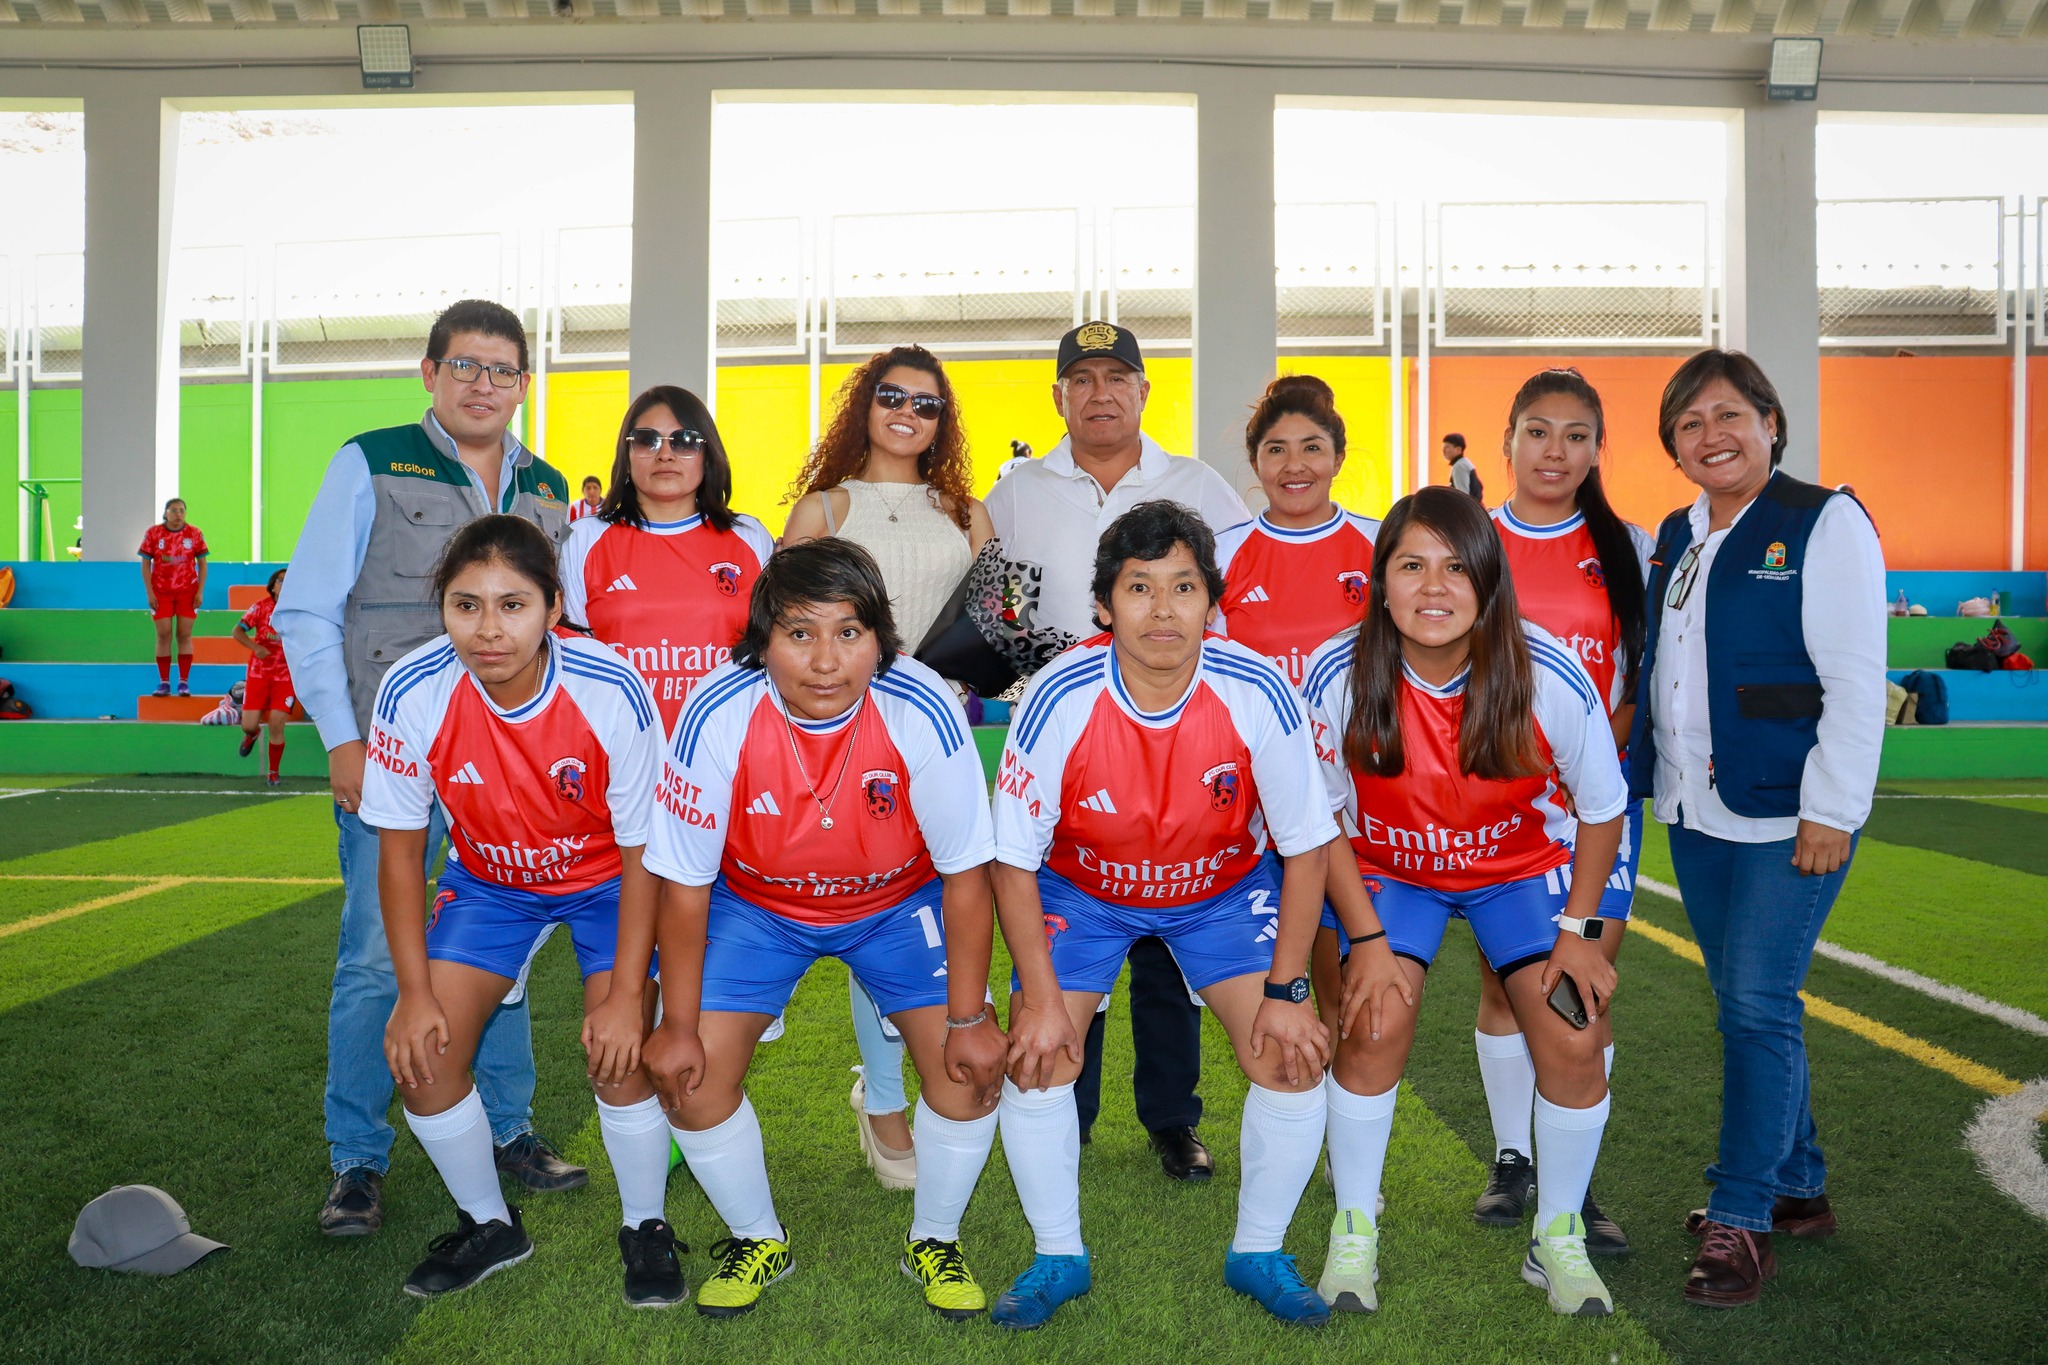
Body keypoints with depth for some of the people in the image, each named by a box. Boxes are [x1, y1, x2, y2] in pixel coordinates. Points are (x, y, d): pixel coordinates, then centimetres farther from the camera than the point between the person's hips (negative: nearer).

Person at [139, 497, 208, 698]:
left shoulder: (195, 533, 1)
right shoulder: (153, 533, 0)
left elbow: (202, 564, 4)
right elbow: (146, 564, 1)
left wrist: (200, 591, -3)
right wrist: (149, 592, -6)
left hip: (187, 591, 0)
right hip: (161, 592, 0)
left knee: (184, 635, 1)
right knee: (164, 635, 0)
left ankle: (184, 682, 5)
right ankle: (163, 683, 5)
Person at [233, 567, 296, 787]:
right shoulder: (261, 607, -4)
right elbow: (238, 631, -7)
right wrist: (255, 646, -23)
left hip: (286, 675, -1)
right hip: (259, 672, 1)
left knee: (276, 726, -8)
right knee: (248, 725, -2)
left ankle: (273, 773, 11)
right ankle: (252, 734, 39)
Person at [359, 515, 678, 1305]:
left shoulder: (612, 694, -32)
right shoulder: (411, 694, -26)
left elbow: (643, 854, -20)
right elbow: (400, 850, -11)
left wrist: (625, 995, -20)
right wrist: (415, 994, -12)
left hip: (606, 878, -2)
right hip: (489, 878, 3)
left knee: (620, 1051, -19)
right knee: (418, 1051, -8)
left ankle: (646, 1228, 10)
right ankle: (489, 1226, 19)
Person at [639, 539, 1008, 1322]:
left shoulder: (922, 713, -31)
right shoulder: (717, 716, -29)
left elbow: (964, 873, -18)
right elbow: (685, 884, -17)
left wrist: (970, 1017, -14)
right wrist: (679, 1024, -11)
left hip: (899, 901, 0)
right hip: (755, 902, 1)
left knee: (971, 1066, -12)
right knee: (691, 1075, -10)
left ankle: (934, 1240, 17)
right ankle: (757, 1240, 19)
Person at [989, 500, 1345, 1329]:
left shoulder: (1256, 692, -27)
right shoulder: (1058, 699, -29)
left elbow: (1306, 847, -14)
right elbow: (1014, 861, -17)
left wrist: (1286, 990, -15)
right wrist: (1042, 999, -18)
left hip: (1226, 887, 1)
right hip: (1080, 888, 0)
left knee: (1294, 1057, -12)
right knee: (1035, 1060, -13)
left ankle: (1258, 1253, 13)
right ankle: (1059, 1257, 12)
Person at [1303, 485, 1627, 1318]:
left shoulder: (1549, 677, -26)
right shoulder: (1340, 678, -25)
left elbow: (1602, 807, -8)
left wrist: (1577, 928, -7)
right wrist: (1368, 940, -14)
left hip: (1523, 867, 1)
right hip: (1389, 869, 0)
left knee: (1572, 1045, -10)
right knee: (1373, 1026, -17)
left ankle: (1558, 1239, 15)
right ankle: (1355, 1231, 6)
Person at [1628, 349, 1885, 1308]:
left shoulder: (1825, 525, -7)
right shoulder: (1673, 539, 13)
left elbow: (1855, 681, -12)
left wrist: (1830, 813, -16)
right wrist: (1642, 774, 12)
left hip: (1785, 818, -7)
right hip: (1694, 813, 7)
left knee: (1756, 1005, -6)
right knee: (1746, 1004, 13)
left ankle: (1742, 1219, 4)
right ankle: (1797, 1188, 28)